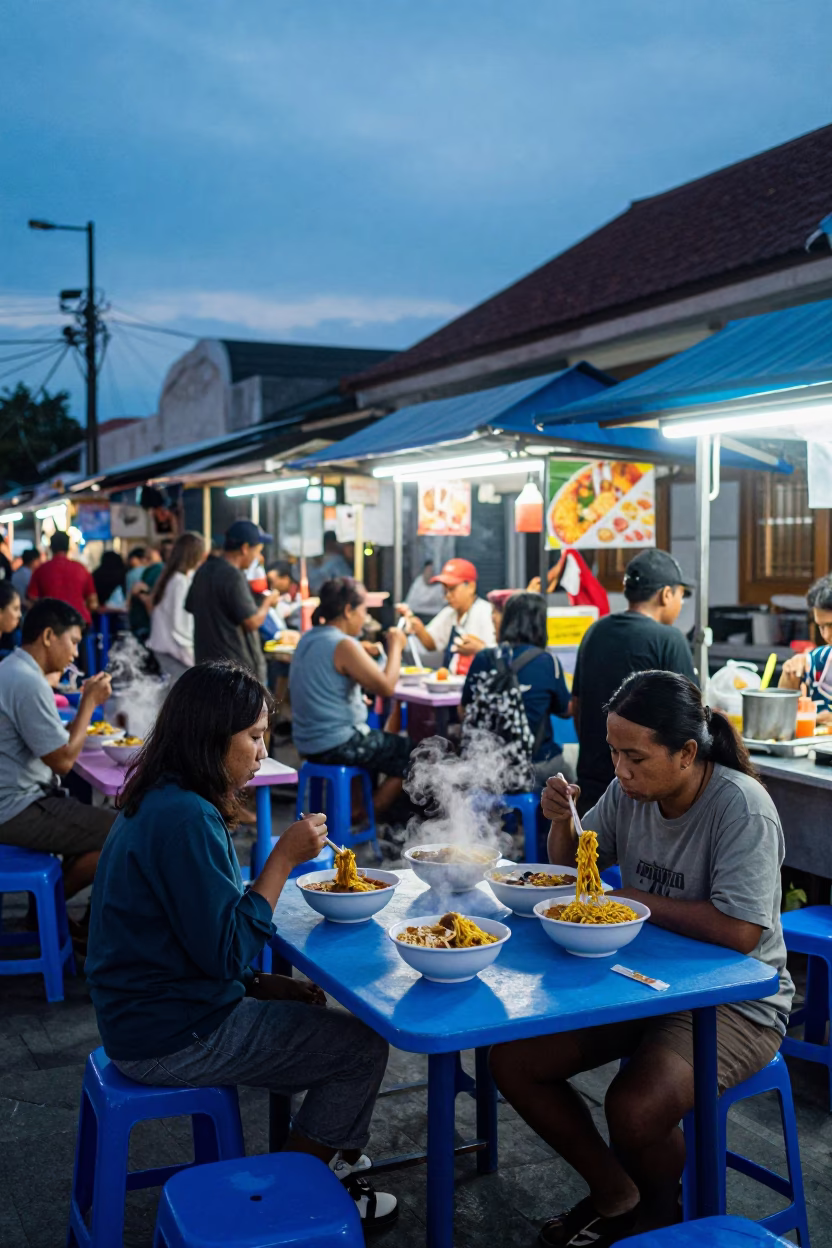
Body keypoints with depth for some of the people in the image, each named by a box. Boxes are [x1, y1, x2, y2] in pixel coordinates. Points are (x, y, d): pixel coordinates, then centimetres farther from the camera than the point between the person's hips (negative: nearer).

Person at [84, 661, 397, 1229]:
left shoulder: (159, 802, 7)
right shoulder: (185, 819, -26)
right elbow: (228, 951, -25)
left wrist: (263, 984, 8)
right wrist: (283, 859, -22)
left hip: (147, 1010, 10)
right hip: (173, 1038, -10)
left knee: (323, 1018, 22)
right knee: (364, 1047, -1)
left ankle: (327, 1159, 31)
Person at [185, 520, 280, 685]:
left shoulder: (204, 571, 8)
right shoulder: (233, 576, -19)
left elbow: (190, 607, 21)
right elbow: (252, 622, -20)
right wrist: (267, 602, -2)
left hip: (207, 660, 9)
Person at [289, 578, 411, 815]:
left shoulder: (308, 639, 7)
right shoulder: (344, 645, -21)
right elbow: (386, 687, -23)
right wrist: (395, 647, -10)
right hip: (338, 745, -9)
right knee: (409, 754, 4)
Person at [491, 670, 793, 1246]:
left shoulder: (741, 808, -22)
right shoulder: (630, 791, -3)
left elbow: (739, 931, -31)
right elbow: (573, 869, 12)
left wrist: (637, 899, -20)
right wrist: (561, 821, -11)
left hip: (734, 1001, -7)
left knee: (635, 1108, -31)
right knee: (512, 1060, -4)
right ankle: (615, 1193, 15)